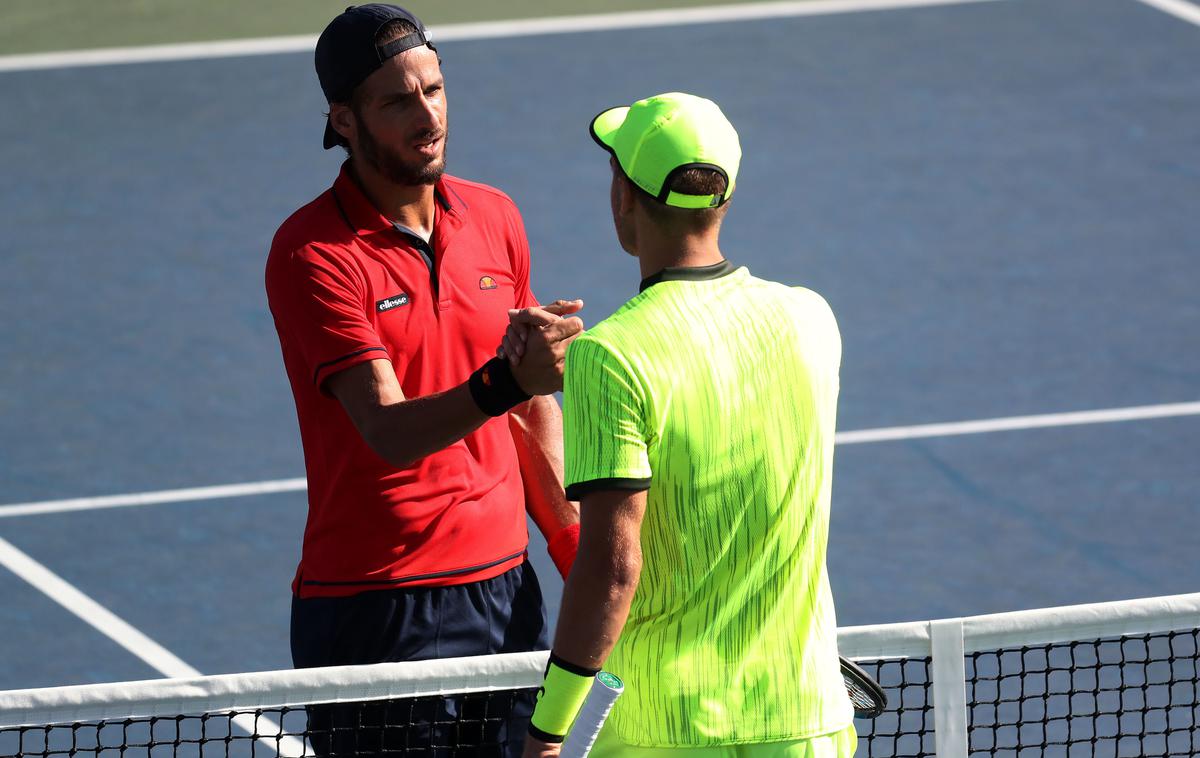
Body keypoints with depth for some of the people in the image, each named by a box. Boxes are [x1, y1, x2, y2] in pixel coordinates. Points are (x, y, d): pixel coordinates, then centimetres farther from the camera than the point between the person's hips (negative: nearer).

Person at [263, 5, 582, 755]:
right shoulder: (313, 256, -13)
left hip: (505, 587, 6)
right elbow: (391, 431, -23)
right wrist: (502, 381, -39)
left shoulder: (495, 218, 7)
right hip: (379, 609, -6)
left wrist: (574, 547, 13)